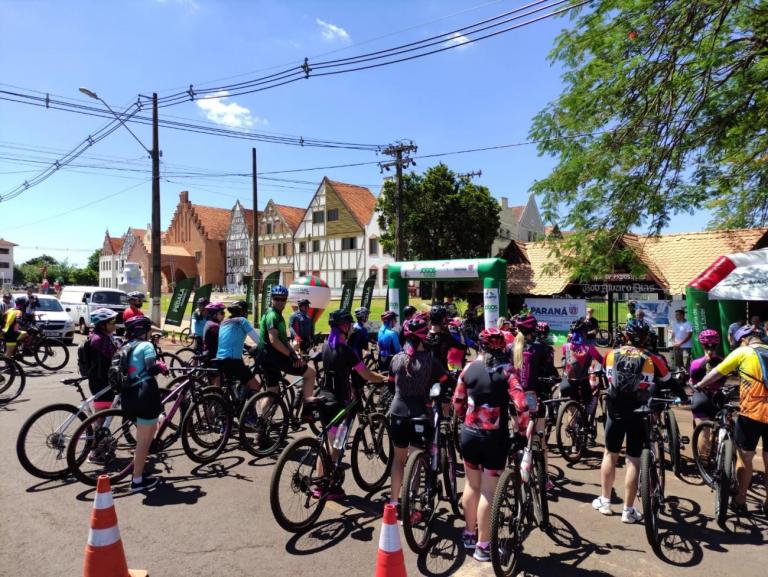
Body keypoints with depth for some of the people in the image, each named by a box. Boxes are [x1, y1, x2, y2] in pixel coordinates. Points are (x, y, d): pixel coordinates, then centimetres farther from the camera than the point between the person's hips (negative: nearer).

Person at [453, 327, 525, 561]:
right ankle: (483, 546, 14)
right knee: (489, 492, 5)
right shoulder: (506, 370, -10)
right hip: (495, 437, -3)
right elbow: (521, 403, -19)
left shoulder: (469, 368, -1)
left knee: (472, 485, 19)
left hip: (469, 434, 4)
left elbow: (457, 402, 3)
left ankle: (469, 534, 35)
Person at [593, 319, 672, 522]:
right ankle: (628, 510, 12)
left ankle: (604, 501, 26)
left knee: (610, 454, 17)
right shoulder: (652, 359, -6)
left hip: (615, 411, 2)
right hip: (638, 413, -2)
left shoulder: (612, 354, 0)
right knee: (633, 460, 5)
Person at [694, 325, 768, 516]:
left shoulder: (742, 352, -3)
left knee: (744, 459, 10)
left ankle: (740, 501, 19)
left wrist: (698, 386, 16)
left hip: (751, 413, -4)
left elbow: (716, 373, 1)